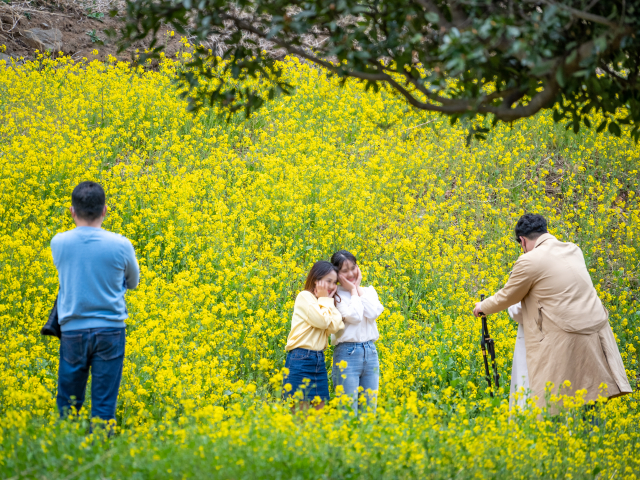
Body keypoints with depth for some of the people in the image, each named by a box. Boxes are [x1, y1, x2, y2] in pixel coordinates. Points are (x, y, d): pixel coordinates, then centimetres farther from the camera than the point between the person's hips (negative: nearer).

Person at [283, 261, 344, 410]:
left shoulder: (326, 302, 18)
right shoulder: (305, 296, -5)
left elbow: (334, 326, 1)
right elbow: (321, 321, -15)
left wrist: (330, 300, 3)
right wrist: (324, 300, -2)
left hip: (319, 361, 8)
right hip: (301, 359, -8)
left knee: (320, 409, 5)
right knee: (300, 409, -8)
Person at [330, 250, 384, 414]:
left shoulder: (369, 291, 11)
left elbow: (373, 313, -7)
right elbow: (354, 317, -17)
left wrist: (358, 288, -1)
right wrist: (353, 291, -6)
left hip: (370, 352, 5)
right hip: (347, 353, -5)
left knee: (370, 407, 8)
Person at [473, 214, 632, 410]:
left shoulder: (529, 262, -9)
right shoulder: (573, 250, 12)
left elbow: (507, 297, 5)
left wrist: (483, 307, 24)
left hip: (567, 340, -7)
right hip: (597, 328, 7)